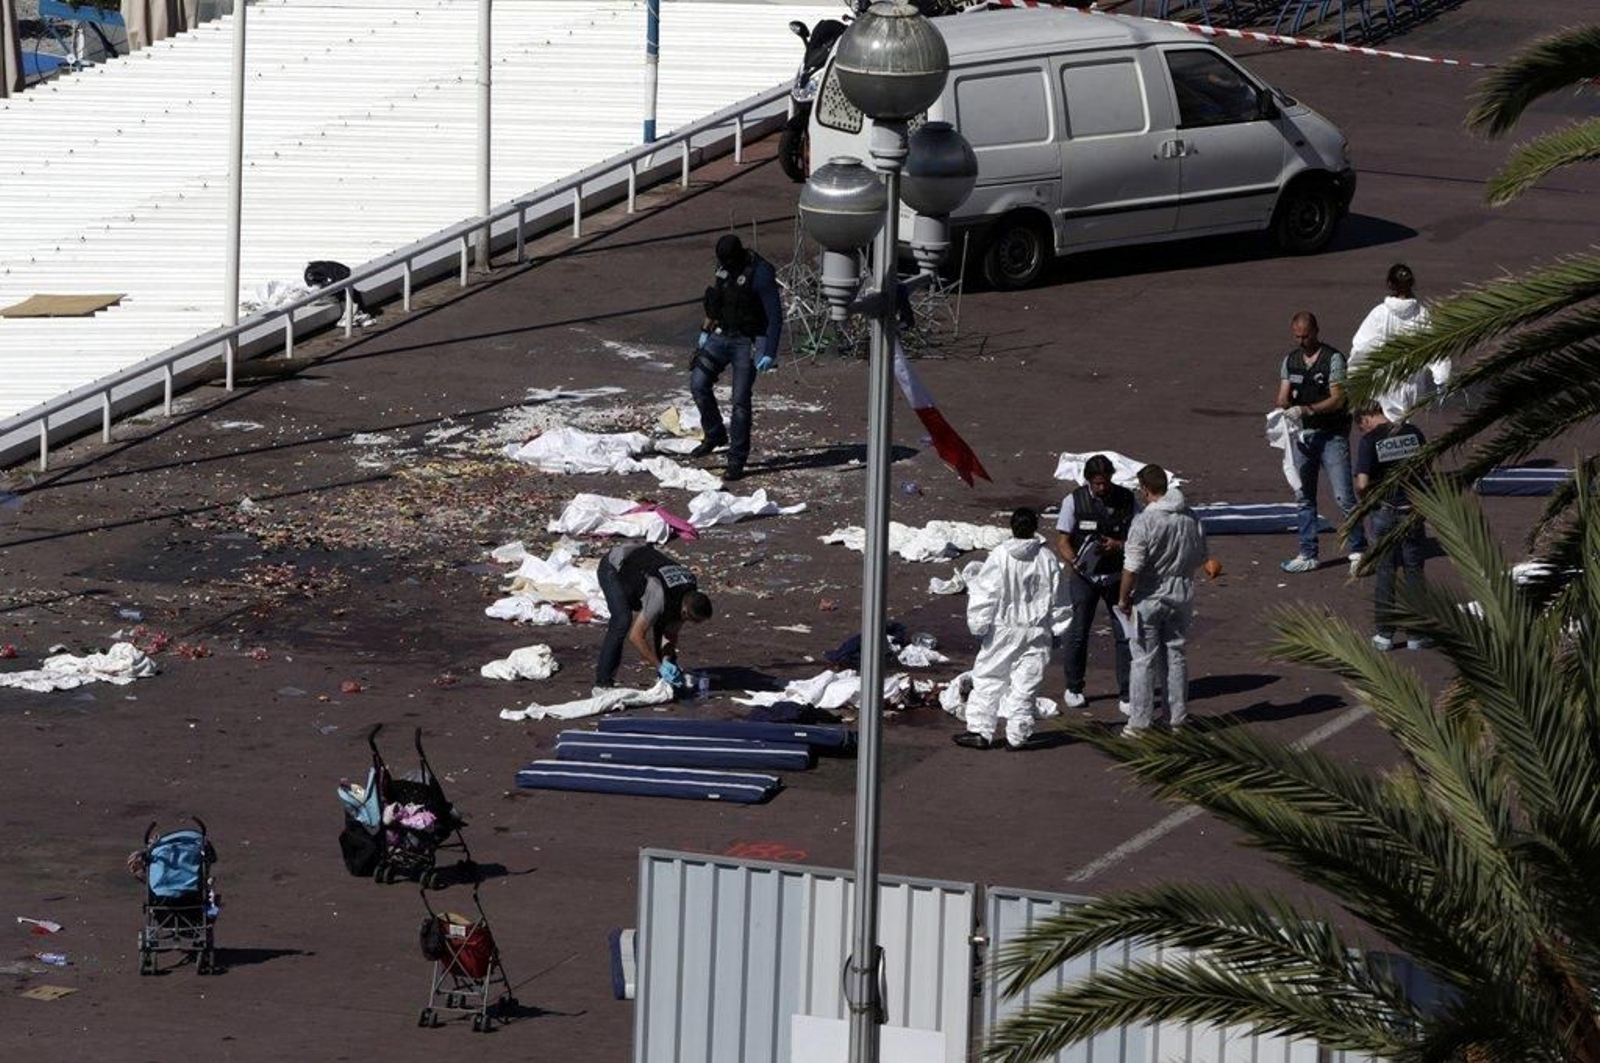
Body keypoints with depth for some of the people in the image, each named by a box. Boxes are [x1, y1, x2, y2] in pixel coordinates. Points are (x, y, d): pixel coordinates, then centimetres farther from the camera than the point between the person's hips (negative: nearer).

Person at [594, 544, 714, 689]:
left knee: (663, 621, -2)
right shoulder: (660, 597, -39)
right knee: (623, 620, -25)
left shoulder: (692, 595, -16)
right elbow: (636, 637, -32)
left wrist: (667, 661, -17)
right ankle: (603, 680, -19)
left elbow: (671, 633, -3)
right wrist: (660, 666, -28)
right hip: (613, 568, -7)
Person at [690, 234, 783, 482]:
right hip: (722, 336, 7)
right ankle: (715, 435, 16)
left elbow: (775, 317, -19)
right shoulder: (723, 265, 1)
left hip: (747, 343, -7)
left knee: (740, 401, -7)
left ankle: (737, 460, 0)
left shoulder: (760, 273, -21)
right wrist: (706, 330, 21)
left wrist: (770, 354, -24)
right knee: (698, 383, -4)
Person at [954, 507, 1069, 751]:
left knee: (988, 680, 9)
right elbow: (1057, 600, 5)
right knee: (1026, 684, 6)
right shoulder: (1047, 559, -3)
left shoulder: (1000, 556, -11)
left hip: (1003, 630, -2)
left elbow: (985, 593, -8)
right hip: (1036, 632, 2)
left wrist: (978, 624, 1)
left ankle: (981, 731, 9)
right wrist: (1056, 628, 16)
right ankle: (1017, 736, 6)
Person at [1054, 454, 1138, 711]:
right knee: (1078, 634, 5)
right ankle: (1074, 688, 22)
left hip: (1117, 575, 1)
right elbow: (1062, 540, -6)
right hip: (1084, 576, -1)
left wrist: (1118, 546, -20)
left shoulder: (1127, 499, -4)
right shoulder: (1074, 501, -8)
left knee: (1125, 634, -1)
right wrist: (1075, 562, -26)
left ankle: (1126, 694, 6)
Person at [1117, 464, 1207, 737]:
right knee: (1177, 656, 15)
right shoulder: (1190, 518, -2)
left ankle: (1140, 722, 7)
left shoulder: (1144, 522, -20)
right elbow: (1200, 558, 8)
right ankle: (1178, 718, 21)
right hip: (1182, 596, 5)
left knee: (1144, 660, 3)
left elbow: (1132, 567, -20)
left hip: (1149, 599, -5)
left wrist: (1123, 598, -8)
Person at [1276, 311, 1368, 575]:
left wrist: (1307, 409, -25)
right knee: (1303, 498, 8)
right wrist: (1284, 409, -19)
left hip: (1332, 434, -6)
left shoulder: (1333, 359, -8)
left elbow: (1338, 399, -14)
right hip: (1303, 434, 6)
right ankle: (1308, 555, 15)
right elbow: (1283, 396, 5)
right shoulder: (1290, 360, 10)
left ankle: (1358, 551, 0)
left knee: (1343, 496, -9)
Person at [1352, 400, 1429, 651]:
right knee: (1414, 570, 10)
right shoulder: (1413, 432, 0)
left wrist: (1365, 498, 3)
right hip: (1413, 509, 3)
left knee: (1385, 572, 8)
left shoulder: (1370, 441, -11)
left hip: (1385, 511, -3)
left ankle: (1385, 633, 11)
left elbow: (1362, 484, -17)